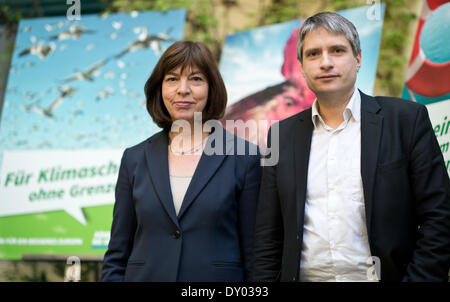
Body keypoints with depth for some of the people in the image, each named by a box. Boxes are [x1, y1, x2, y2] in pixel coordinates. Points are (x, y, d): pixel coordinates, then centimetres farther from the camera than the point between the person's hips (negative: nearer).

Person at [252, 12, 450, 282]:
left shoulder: (407, 119, -3)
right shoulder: (283, 136, 6)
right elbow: (268, 237, 8)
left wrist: (418, 278, -14)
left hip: (381, 275, -3)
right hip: (303, 276, 3)